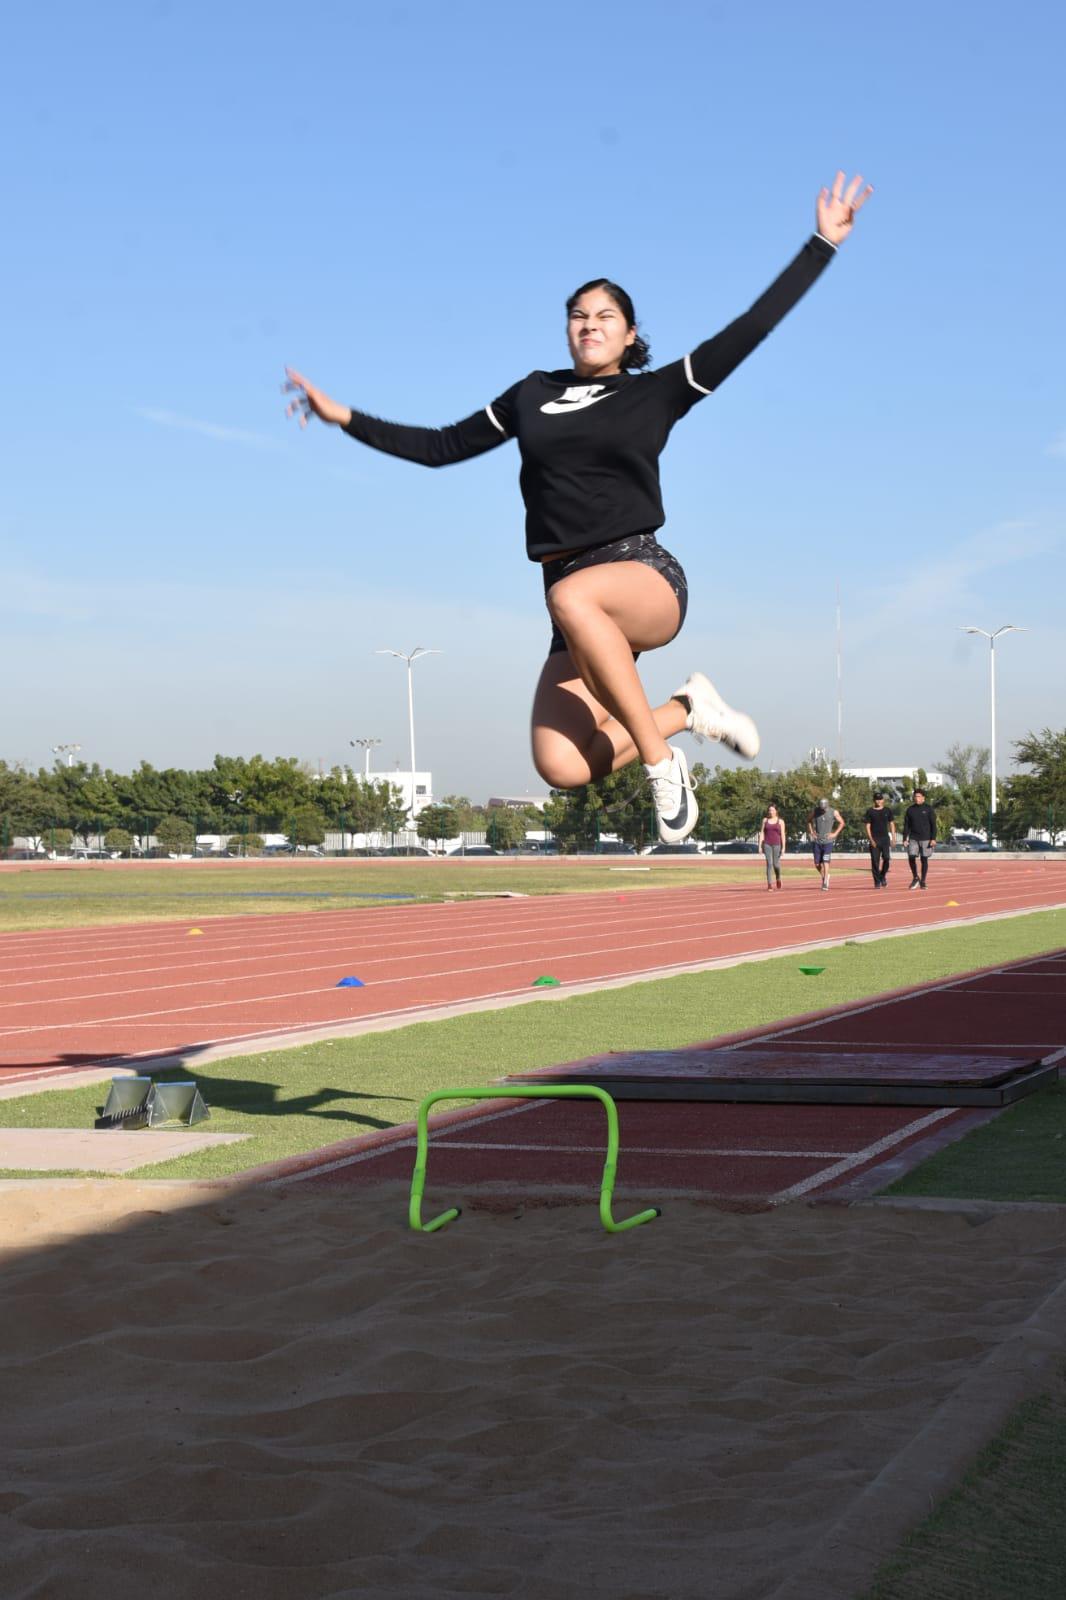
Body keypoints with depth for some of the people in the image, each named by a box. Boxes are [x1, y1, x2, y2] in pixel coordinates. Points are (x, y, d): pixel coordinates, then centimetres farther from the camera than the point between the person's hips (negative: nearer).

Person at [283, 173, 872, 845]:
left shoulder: (656, 392, 9)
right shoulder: (533, 395, 18)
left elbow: (752, 327, 6)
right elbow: (442, 447, 24)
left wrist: (824, 244, 5)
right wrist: (346, 418, 22)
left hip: (646, 575, -3)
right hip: (583, 613, 4)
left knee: (572, 596, -41)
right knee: (562, 768, -19)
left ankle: (660, 760, -26)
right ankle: (685, 711, 8)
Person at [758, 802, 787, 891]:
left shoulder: (780, 821, 4)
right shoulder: (765, 820, 8)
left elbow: (783, 835, 1)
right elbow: (761, 833, 7)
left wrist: (783, 847, -5)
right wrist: (760, 846, 0)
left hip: (777, 844, -1)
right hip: (767, 844, 1)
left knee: (776, 864, 1)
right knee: (769, 863, -9)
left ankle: (778, 878, 33)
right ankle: (770, 885, -10)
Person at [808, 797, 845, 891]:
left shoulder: (833, 812, -5)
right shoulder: (815, 811, 0)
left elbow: (841, 823, 6)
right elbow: (809, 821, 16)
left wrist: (835, 834, -3)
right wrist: (811, 832, 5)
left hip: (828, 841, -3)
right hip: (817, 841, 3)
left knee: (825, 862, -11)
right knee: (817, 863, 4)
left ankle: (825, 882, -8)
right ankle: (824, 876, 30)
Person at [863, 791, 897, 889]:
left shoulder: (888, 810, 9)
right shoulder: (870, 812, 4)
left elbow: (892, 824, 12)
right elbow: (868, 826, 2)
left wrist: (893, 838, 3)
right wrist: (871, 839, -9)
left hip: (885, 838, 1)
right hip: (874, 839, -1)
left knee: (886, 858, -12)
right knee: (875, 861, -4)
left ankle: (883, 876, 12)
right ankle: (877, 882, 2)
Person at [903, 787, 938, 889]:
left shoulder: (928, 809, 1)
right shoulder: (910, 810, 8)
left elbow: (933, 825, -2)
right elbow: (906, 826, 9)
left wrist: (933, 839, -10)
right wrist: (905, 839, 1)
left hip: (925, 839, -2)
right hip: (913, 838, 2)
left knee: (924, 859, 1)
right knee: (911, 857, -11)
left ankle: (923, 882, 9)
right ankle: (915, 878, 8)